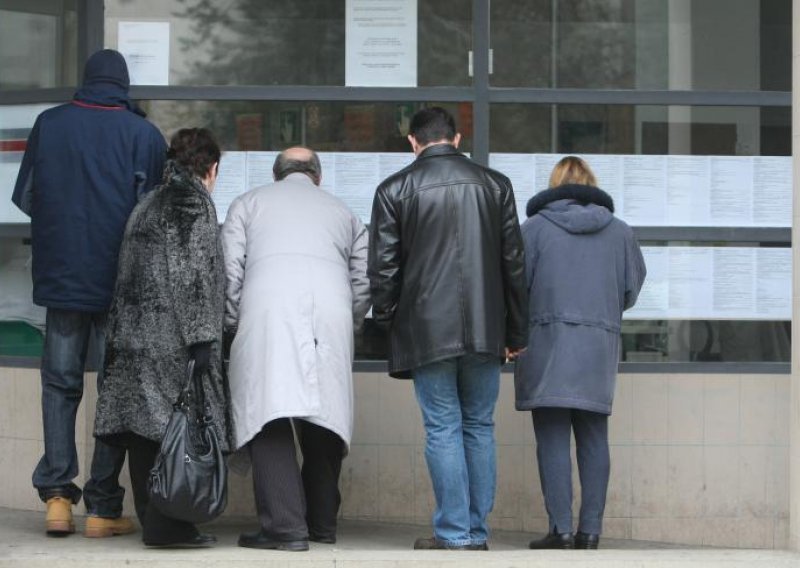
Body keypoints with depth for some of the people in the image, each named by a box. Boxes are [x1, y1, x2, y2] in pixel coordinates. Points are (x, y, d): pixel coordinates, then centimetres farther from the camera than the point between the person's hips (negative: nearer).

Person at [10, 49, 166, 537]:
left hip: (60, 277, 2)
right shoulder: (143, 134, -6)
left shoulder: (49, 125, 1)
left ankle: (58, 495, 1)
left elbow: (24, 196, 7)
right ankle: (103, 507, 3)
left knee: (60, 385, 11)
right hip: (121, 282, -2)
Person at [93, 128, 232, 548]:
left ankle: (153, 520, 11)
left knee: (146, 427, 8)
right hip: (173, 340, -9)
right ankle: (166, 524, -12)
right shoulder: (193, 203, -5)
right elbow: (192, 275, -14)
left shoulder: (147, 205, 20)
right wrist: (202, 337, -15)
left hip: (133, 338, 9)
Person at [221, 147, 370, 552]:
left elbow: (229, 271, 9)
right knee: (324, 418, 12)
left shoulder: (248, 203, 21)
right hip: (331, 323, 3)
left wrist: (234, 323, 17)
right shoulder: (342, 212, 27)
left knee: (270, 420, -8)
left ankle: (286, 526, -18)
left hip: (268, 314, -3)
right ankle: (322, 522, 16)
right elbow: (364, 281, 19)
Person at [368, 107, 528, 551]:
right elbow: (514, 263, 9)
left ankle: (454, 534, -1)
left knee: (443, 429, 1)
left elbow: (383, 268, -2)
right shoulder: (495, 185, 8)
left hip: (427, 330, -2)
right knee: (479, 427, 10)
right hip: (485, 330, 3)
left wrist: (388, 323, 11)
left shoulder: (394, 189, 0)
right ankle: (477, 532, 11)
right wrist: (515, 332, 14)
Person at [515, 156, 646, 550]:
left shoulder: (535, 226, -1)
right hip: (601, 345, 3)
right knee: (593, 438, 8)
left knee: (552, 438, -1)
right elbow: (632, 290, 10)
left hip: (547, 342, -3)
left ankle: (561, 528, -7)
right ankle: (590, 530, 4)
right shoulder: (619, 231, 7)